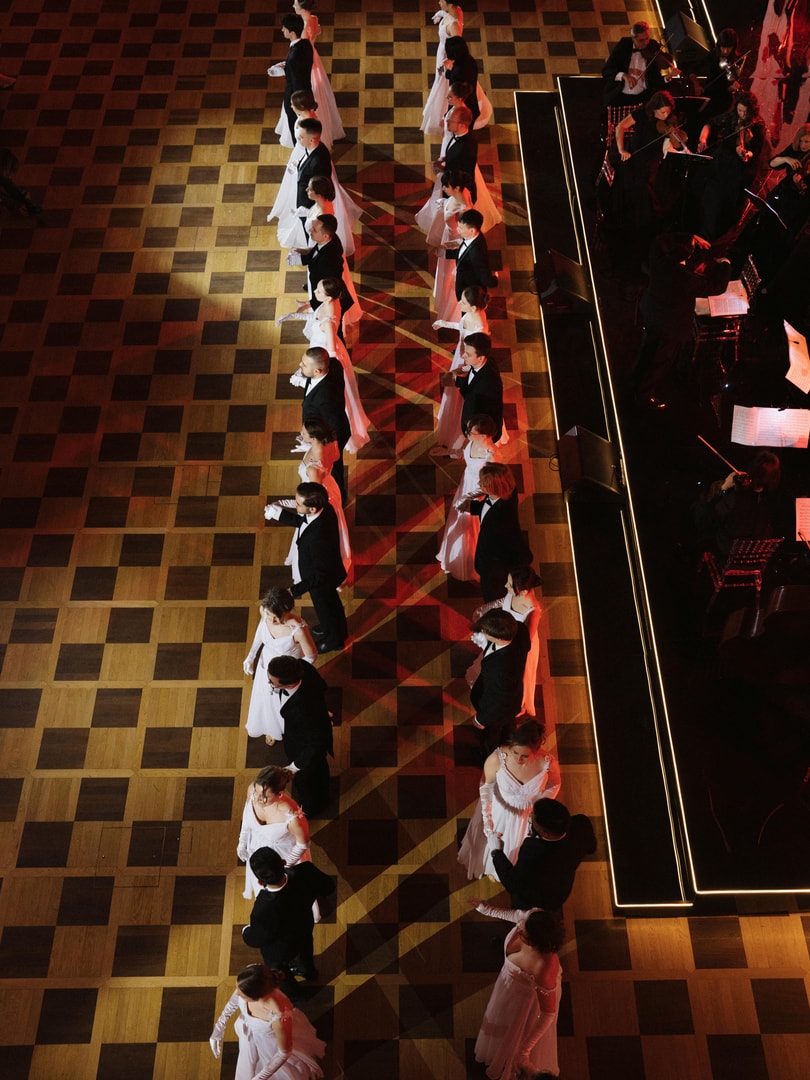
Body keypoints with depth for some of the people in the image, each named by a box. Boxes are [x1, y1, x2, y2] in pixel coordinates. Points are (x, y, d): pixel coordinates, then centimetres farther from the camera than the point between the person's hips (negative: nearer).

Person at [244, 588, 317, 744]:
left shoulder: (298, 629, -43)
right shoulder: (264, 611, -29)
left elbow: (311, 657, -25)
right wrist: (251, 655, 1)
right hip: (266, 664, 4)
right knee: (267, 699, 32)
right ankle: (272, 728, 67)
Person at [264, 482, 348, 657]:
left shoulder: (319, 537, -46)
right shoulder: (323, 509, -23)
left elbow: (320, 574, -33)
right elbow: (302, 521, -1)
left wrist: (294, 591, -31)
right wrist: (278, 513, -12)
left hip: (321, 581, -7)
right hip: (327, 571, 7)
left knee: (325, 608, 24)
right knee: (330, 602, 34)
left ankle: (335, 639, 55)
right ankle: (337, 628, 64)